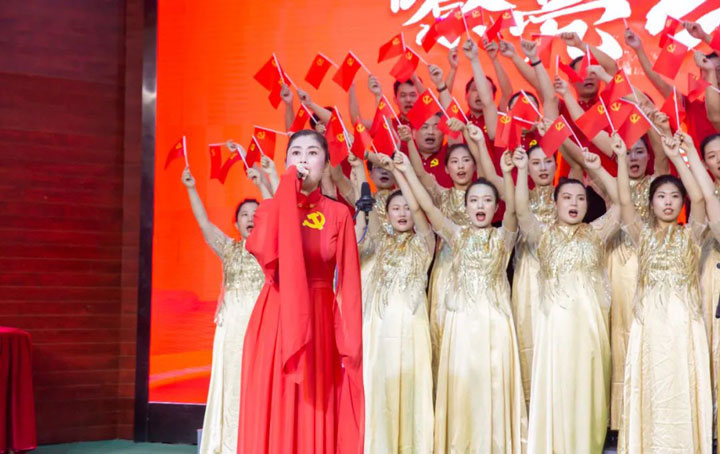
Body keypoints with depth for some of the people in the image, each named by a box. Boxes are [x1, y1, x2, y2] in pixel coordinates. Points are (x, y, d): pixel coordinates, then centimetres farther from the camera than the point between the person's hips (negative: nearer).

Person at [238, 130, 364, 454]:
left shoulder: (339, 213, 5)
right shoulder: (271, 206, 3)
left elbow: (349, 283, 0)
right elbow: (262, 249, -20)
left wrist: (350, 343, -8)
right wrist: (288, 187, -14)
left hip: (320, 323, 1)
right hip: (275, 321, -1)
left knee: (318, 419, 3)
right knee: (274, 416, 0)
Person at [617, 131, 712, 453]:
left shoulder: (690, 234, 7)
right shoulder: (643, 234, 10)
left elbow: (698, 197, -8)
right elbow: (624, 201, -3)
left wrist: (677, 157, -11)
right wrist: (621, 158, -10)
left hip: (684, 321, -1)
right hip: (650, 321, 1)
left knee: (684, 389, -1)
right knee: (651, 389, 1)